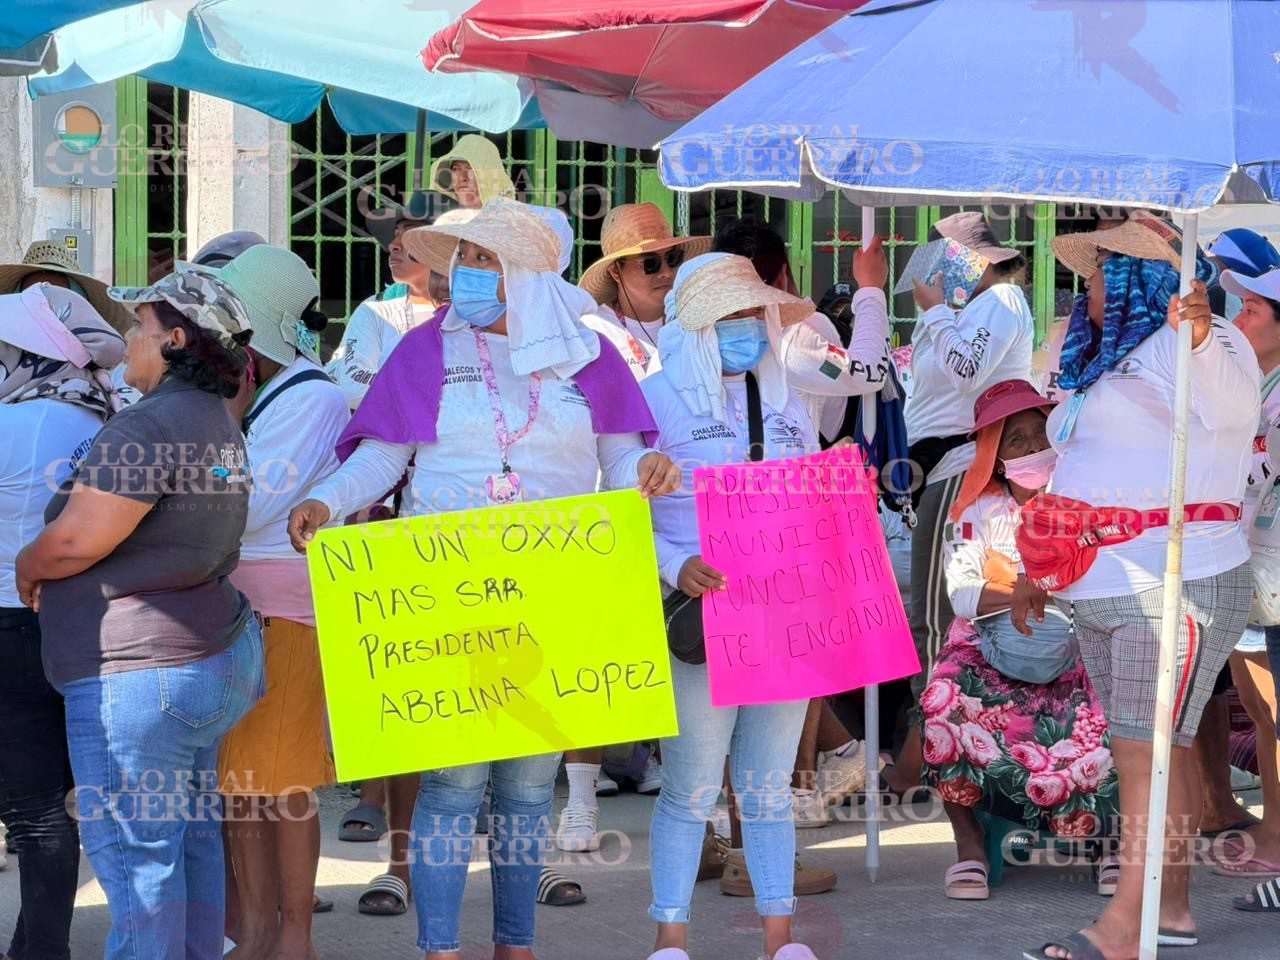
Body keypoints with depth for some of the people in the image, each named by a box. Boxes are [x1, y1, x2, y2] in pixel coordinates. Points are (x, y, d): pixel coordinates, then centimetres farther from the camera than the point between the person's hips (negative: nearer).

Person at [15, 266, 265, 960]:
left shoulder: (150, 424, -18)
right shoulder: (217, 425, 14)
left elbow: (76, 539, -21)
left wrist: (26, 565, 0)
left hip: (138, 668, -10)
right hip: (209, 654, 10)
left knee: (132, 851, -6)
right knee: (191, 836, 15)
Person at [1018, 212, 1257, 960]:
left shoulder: (1205, 345, -9)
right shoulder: (1107, 360, 20)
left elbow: (1229, 406, -33)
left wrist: (1201, 337, -52)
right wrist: (1043, 572, 26)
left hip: (1173, 588, -9)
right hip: (1106, 591, 9)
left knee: (1146, 755, -10)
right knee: (1161, 752, 10)